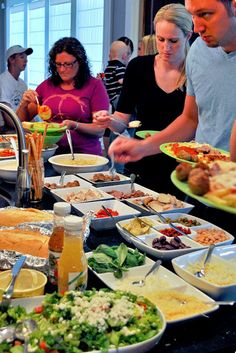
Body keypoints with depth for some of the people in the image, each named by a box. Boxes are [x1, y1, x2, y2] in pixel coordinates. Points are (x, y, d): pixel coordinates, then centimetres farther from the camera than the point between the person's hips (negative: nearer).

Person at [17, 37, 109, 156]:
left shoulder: (95, 86, 1)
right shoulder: (47, 85, 13)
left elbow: (100, 130, -2)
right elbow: (22, 120, 19)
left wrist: (74, 125, -17)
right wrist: (24, 103, 0)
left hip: (84, 154, -4)